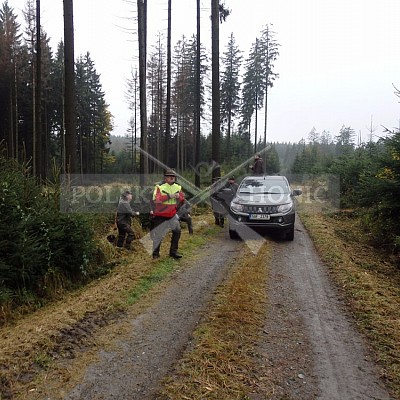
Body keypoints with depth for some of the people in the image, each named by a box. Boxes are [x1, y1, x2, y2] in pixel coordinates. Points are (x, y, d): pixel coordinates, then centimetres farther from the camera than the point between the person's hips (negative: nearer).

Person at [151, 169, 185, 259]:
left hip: (172, 215, 4)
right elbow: (156, 200, -25)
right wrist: (169, 196, -28)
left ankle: (173, 251, 7)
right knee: (158, 235, 2)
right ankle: (155, 253, 19)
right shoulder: (160, 187, -13)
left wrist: (179, 196, -19)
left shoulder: (177, 187, 3)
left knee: (177, 230, -5)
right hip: (160, 215, -4)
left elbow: (182, 199, 3)